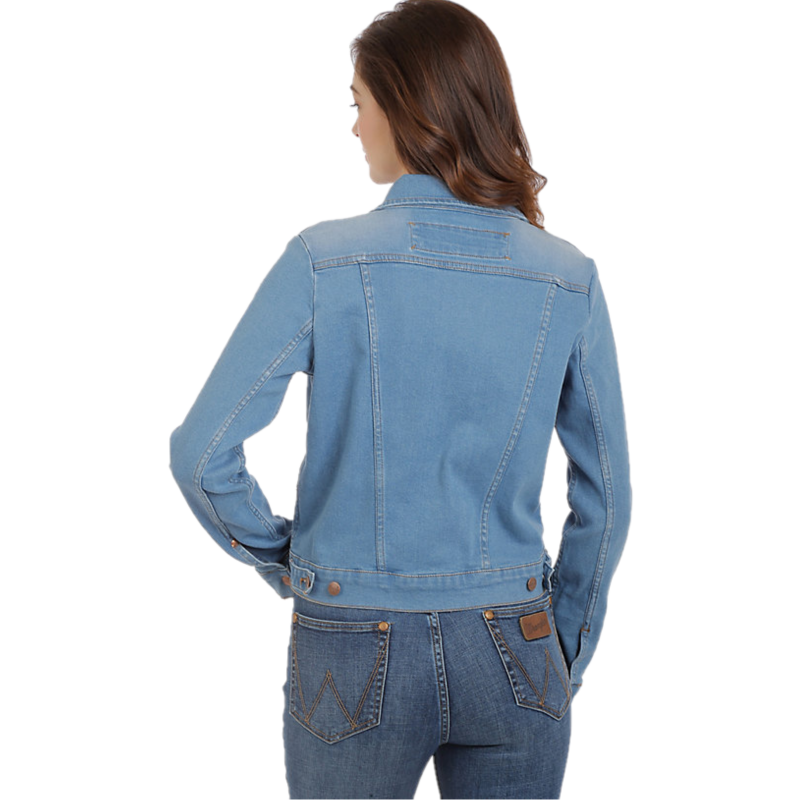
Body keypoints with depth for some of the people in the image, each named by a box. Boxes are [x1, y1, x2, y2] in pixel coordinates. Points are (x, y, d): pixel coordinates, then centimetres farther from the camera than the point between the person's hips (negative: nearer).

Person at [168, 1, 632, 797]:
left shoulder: (325, 260, -13)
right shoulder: (569, 279, -5)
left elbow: (201, 453, -12)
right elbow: (605, 496, 1)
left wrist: (282, 559, 5)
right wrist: (564, 660, 11)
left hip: (357, 657, -1)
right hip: (510, 653, 2)